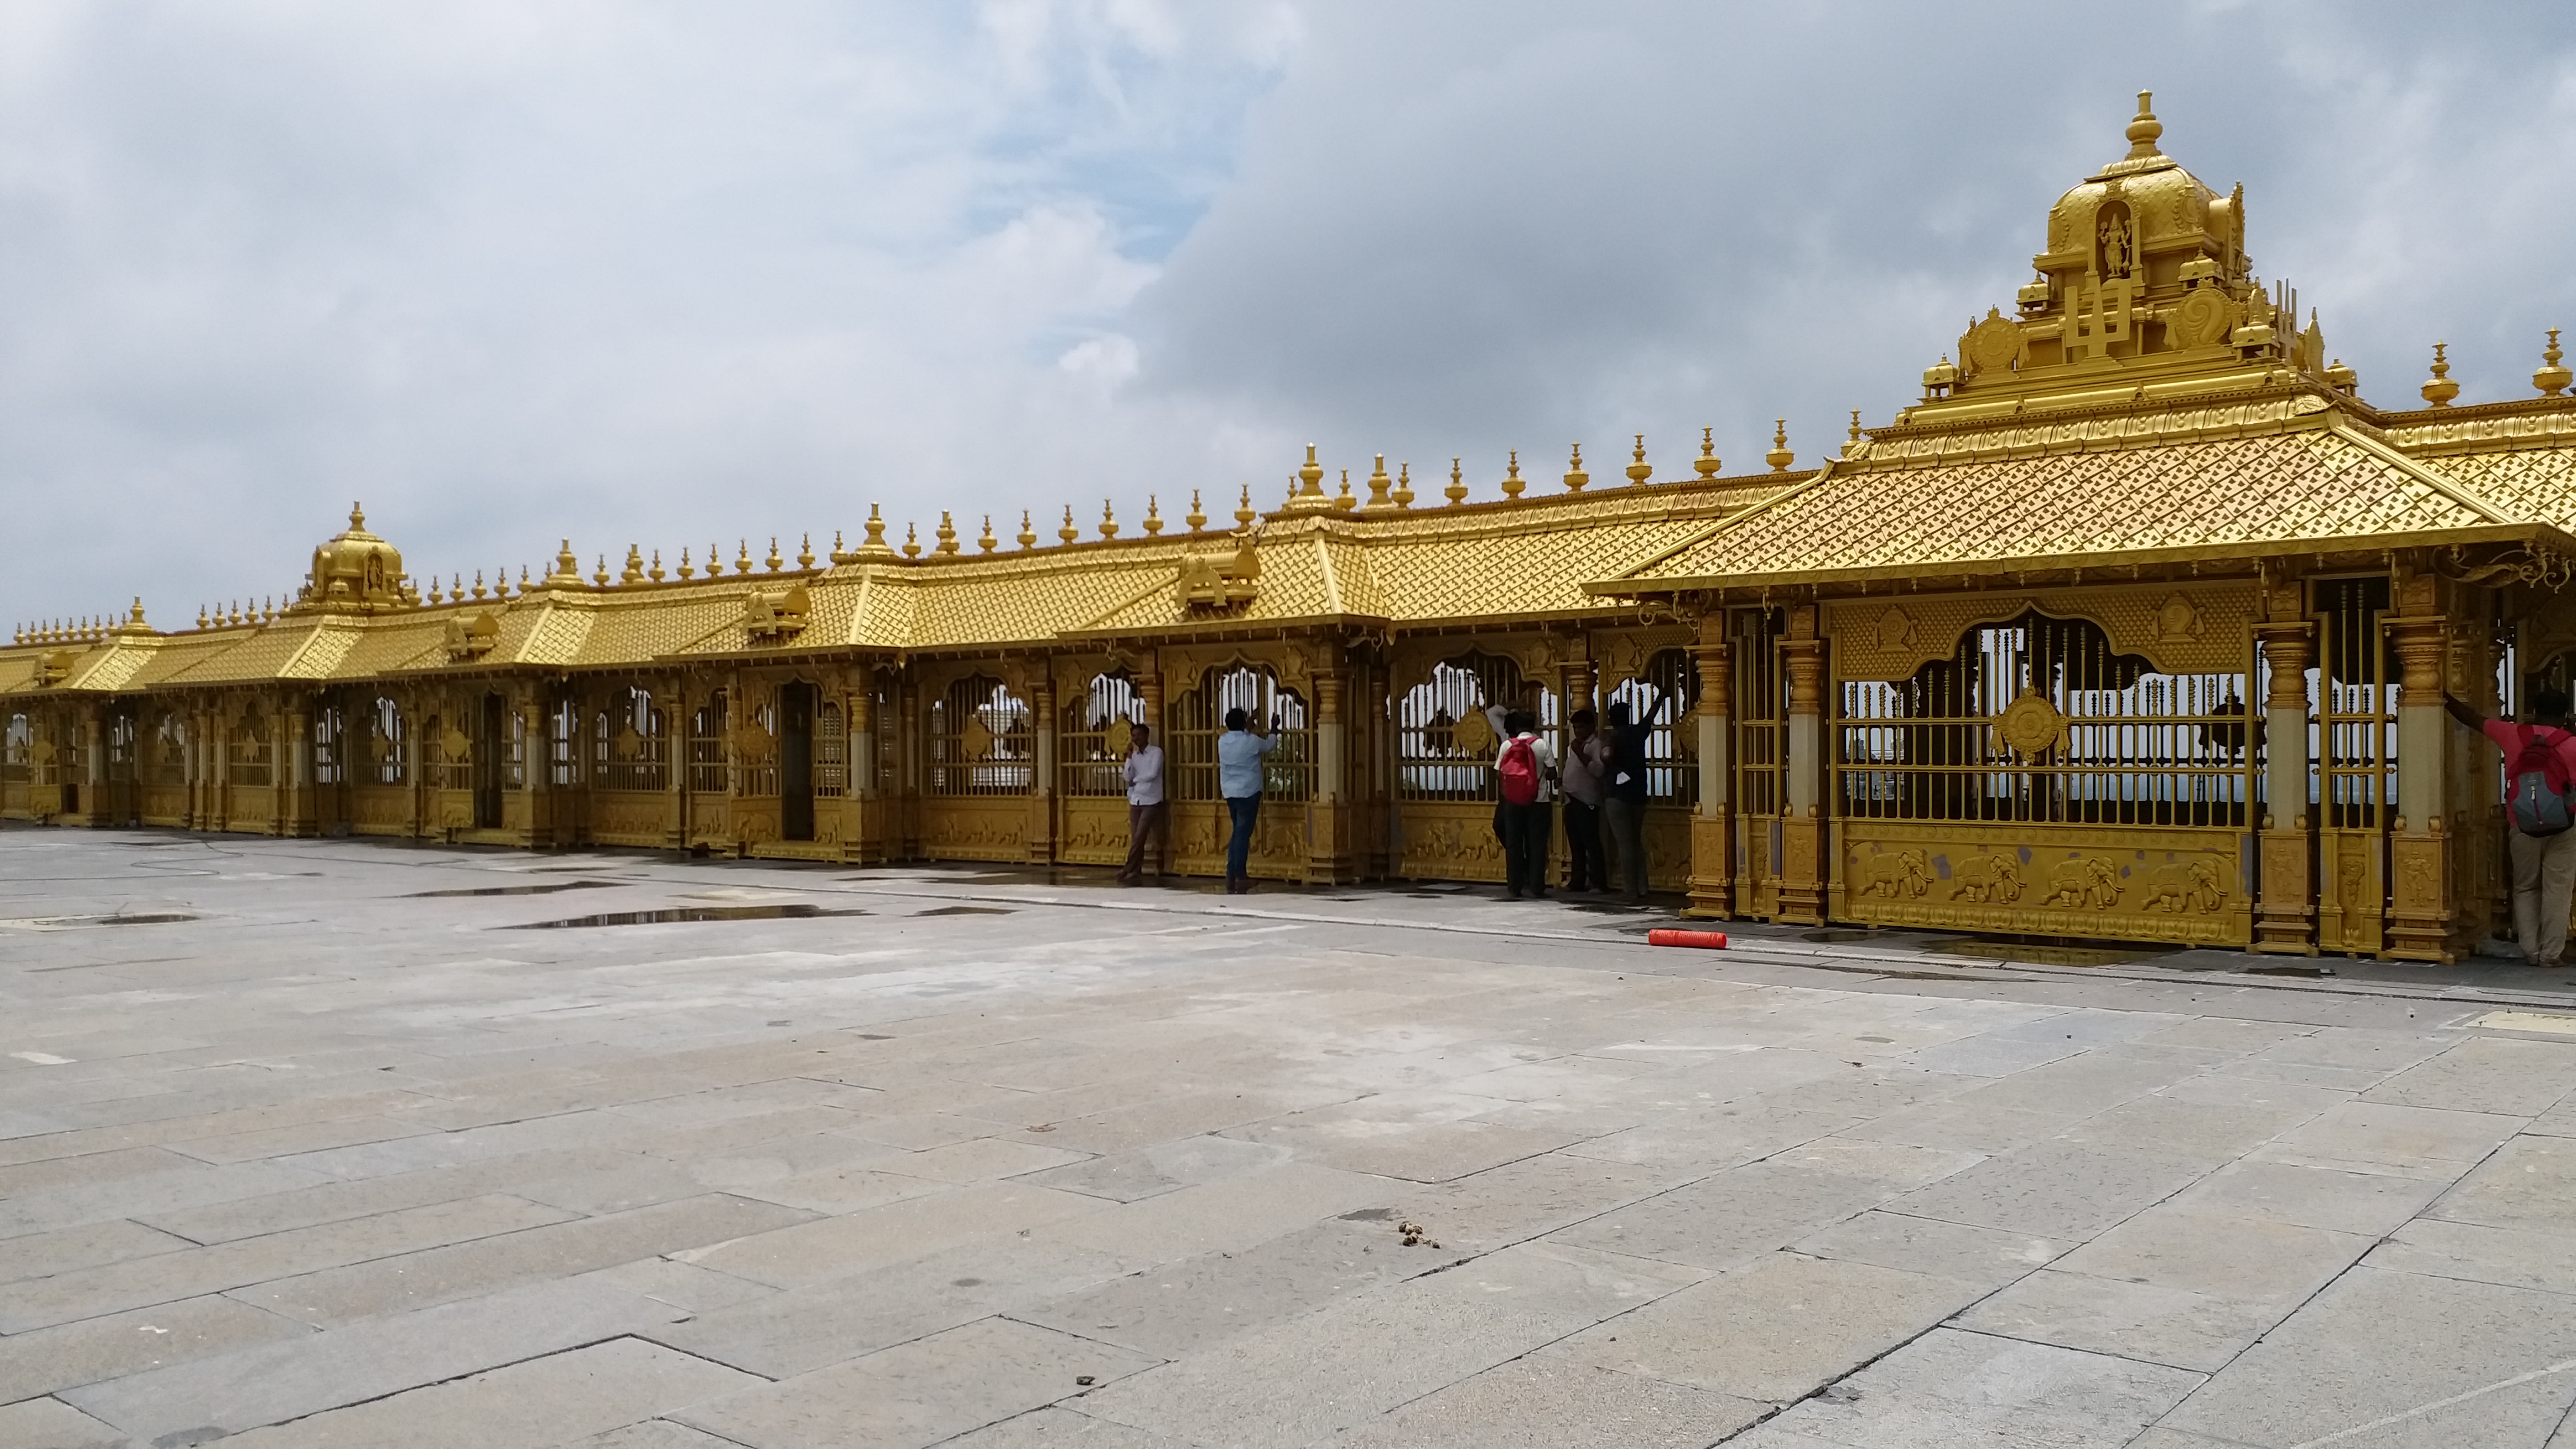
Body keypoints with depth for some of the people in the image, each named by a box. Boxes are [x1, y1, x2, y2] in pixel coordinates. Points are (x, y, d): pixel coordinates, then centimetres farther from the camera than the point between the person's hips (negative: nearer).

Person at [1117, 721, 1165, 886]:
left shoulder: (1156, 752, -5)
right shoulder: (1134, 755, 11)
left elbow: (1152, 774, -15)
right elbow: (1128, 776, 0)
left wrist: (1135, 780, -2)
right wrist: (1129, 756, -7)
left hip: (1152, 801, -5)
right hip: (1135, 801, 6)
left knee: (1139, 837, -10)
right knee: (1136, 839, 3)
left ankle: (1128, 871, -7)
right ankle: (1136, 873, 6)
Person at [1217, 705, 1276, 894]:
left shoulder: (1222, 741, 3)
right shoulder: (1251, 741, -11)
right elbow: (1270, 745, 9)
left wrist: (1248, 729, 37)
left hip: (1230, 792, 6)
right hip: (1248, 792, -6)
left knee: (1238, 832, 15)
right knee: (1243, 833, -5)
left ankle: (1232, 874, 12)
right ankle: (1240, 876, -5)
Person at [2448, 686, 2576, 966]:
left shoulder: (2513, 735, 1)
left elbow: (2473, 719, 13)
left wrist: (2447, 699, 26)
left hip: (2523, 829, 2)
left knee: (2526, 889, 13)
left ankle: (2531, 951, 10)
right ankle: (2552, 953, 2)